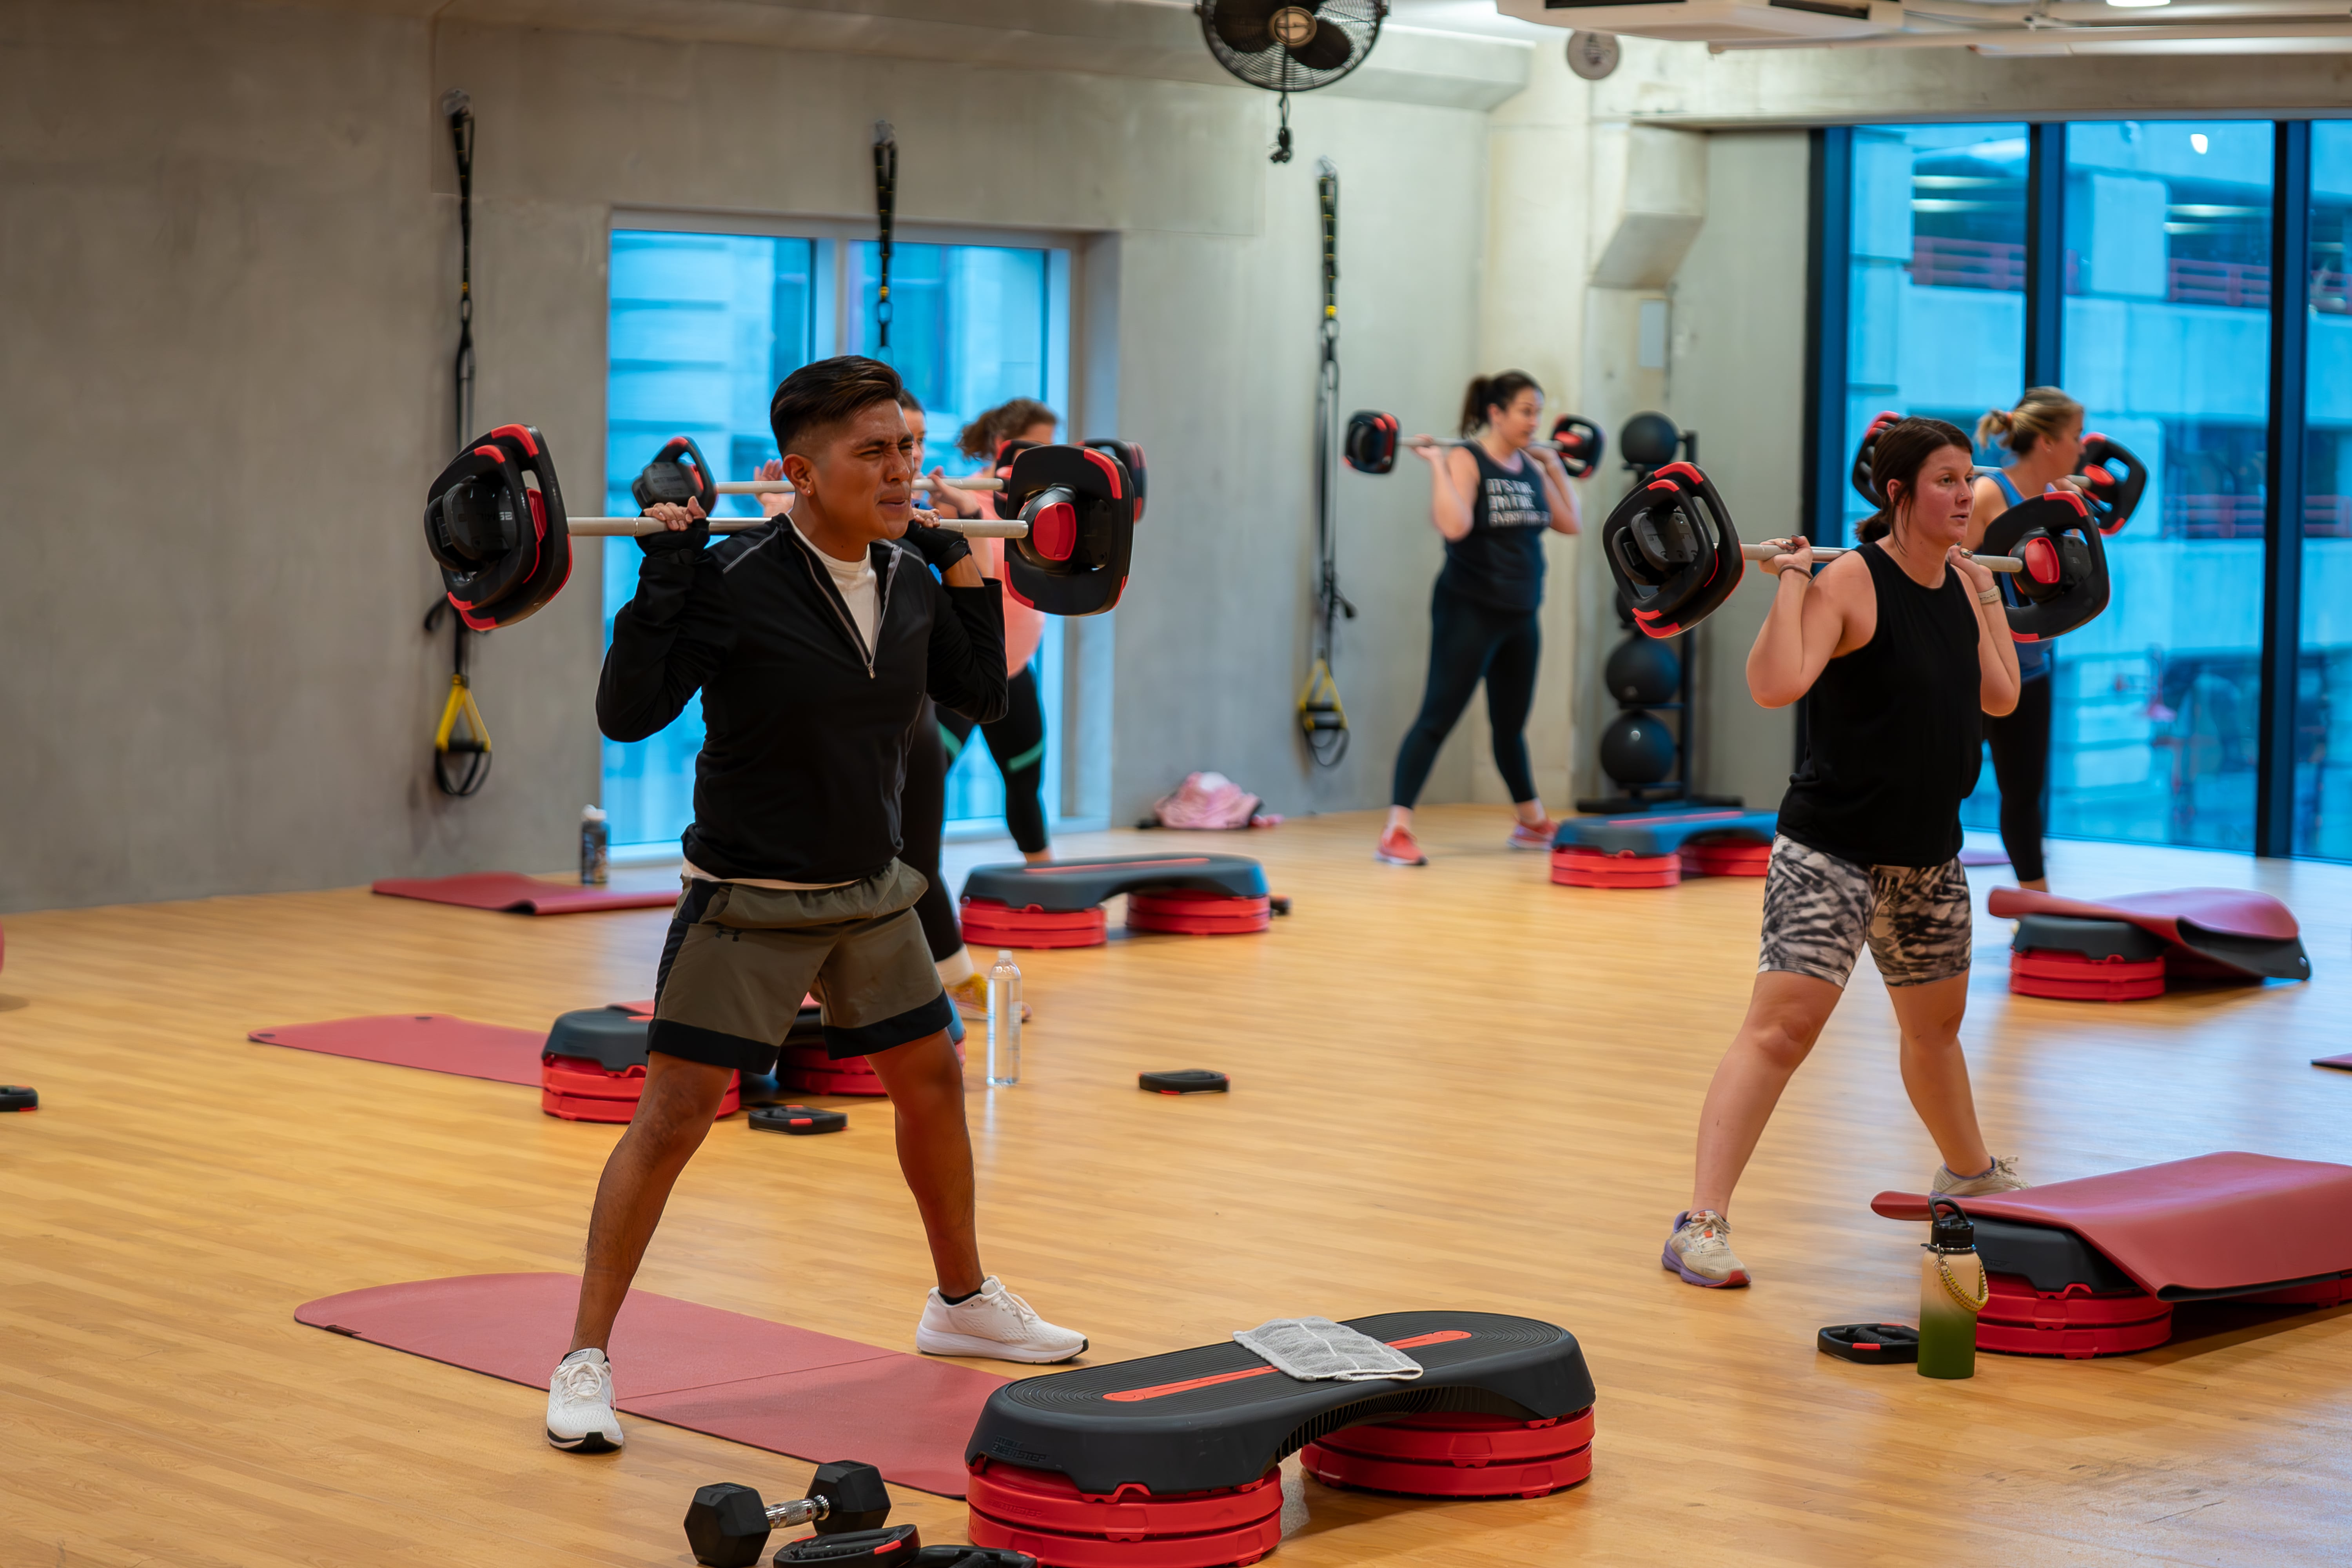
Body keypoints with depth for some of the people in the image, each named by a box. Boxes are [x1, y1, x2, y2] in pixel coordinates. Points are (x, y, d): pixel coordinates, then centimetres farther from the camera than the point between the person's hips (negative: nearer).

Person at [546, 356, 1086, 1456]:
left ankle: (963, 1304, 40)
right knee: (673, 1117, -8)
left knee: (933, 1085, 18)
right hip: (748, 902, -7)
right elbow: (628, 714, -23)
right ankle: (584, 1361, 0)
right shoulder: (737, 584, -19)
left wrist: (966, 571, 6)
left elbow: (982, 696, 13)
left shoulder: (909, 580, 0)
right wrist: (663, 580, -29)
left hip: (870, 894, 7)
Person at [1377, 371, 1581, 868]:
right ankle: (1396, 832, -13)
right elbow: (1454, 525, -28)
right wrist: (1436, 463, -23)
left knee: (1511, 726, 20)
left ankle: (1532, 822, 35)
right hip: (1470, 612, -7)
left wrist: (1556, 468, 16)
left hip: (1520, 617, 7)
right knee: (1437, 718, -10)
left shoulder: (1530, 467, 8)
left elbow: (1569, 524, 12)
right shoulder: (1465, 461, -12)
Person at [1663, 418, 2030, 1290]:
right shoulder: (1851, 583, -18)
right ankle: (1702, 1224, -17)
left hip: (1928, 853, 8)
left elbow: (2000, 696, 17)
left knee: (1936, 1022, 26)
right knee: (1782, 1024, -15)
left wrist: (1989, 598, 20)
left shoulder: (1961, 584, 6)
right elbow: (1776, 685, -32)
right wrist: (1791, 580, -27)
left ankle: (1968, 1173, 50)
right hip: (1833, 851, -8)